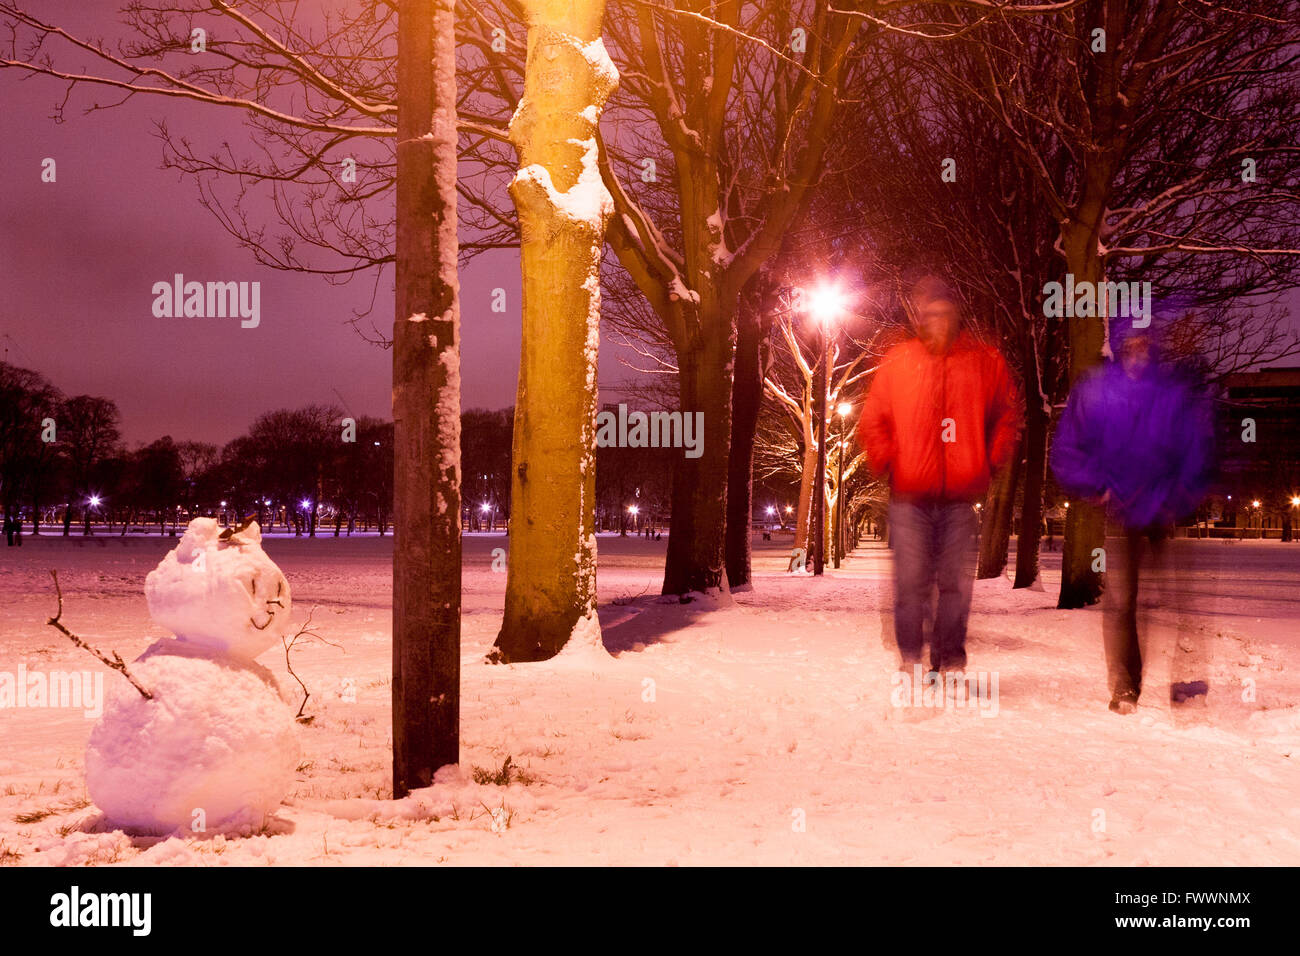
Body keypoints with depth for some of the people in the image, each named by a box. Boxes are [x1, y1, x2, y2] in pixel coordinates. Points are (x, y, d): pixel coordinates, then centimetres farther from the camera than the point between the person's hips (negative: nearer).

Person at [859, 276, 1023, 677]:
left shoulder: (985, 361, 7)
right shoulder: (898, 361, 7)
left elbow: (1007, 415, 14)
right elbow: (873, 421, 12)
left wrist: (990, 462, 5)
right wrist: (888, 463, 1)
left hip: (962, 495, 0)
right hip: (910, 494, 0)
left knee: (957, 583, 3)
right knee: (911, 580, -2)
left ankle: (950, 660, 12)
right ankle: (910, 660, 7)